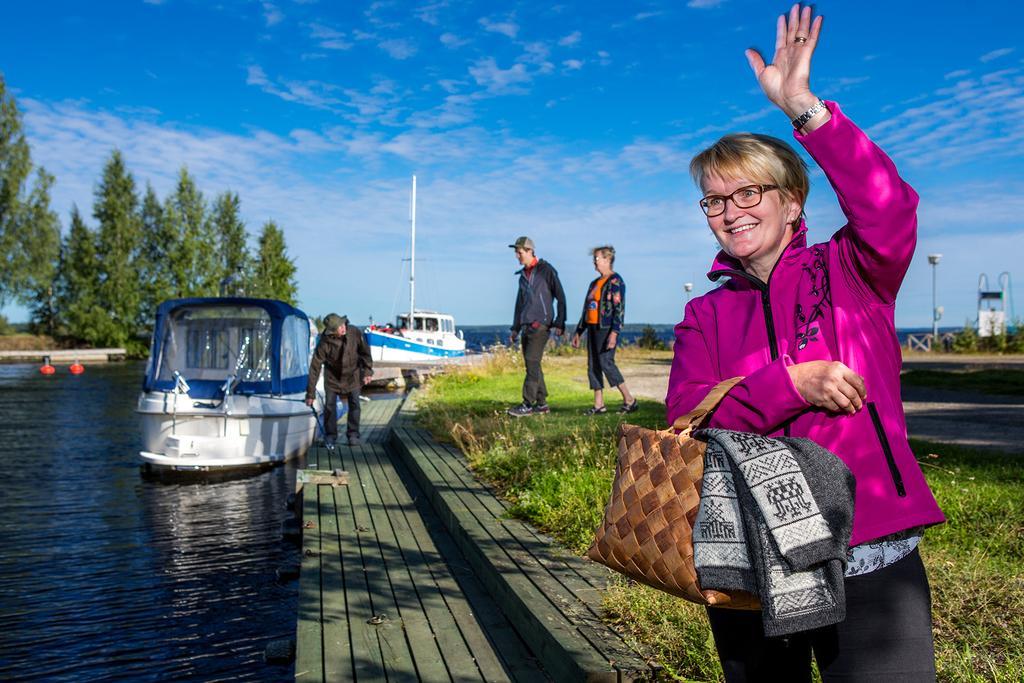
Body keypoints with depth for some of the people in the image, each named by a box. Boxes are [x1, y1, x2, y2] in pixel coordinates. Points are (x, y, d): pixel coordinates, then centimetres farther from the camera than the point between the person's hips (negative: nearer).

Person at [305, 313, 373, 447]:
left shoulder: (355, 332, -25)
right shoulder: (324, 342, -29)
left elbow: (365, 351, -6)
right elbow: (315, 367, -24)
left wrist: (367, 371, -5)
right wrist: (310, 393, -23)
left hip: (352, 374, 2)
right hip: (332, 376, -1)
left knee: (354, 404, 2)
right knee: (329, 405, -2)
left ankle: (353, 434, 15)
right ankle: (330, 436, 15)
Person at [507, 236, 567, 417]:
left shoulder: (546, 270, -5)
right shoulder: (523, 275, 18)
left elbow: (560, 297, -5)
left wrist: (560, 323, -10)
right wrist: (515, 329, 21)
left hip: (541, 324, -8)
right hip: (527, 325, 8)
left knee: (532, 362, -14)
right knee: (532, 364, 7)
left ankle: (528, 404, -15)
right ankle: (542, 404, 13)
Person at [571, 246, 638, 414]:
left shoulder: (615, 281, -6)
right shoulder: (595, 283, 20)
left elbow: (619, 308, -15)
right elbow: (586, 309, 23)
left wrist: (614, 333, -24)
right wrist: (578, 332, 21)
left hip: (606, 329, -9)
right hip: (593, 328, 9)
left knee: (606, 362, -15)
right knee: (592, 365, 5)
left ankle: (629, 400, -6)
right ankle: (599, 405, 9)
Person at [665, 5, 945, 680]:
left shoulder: (848, 272, 2)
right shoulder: (706, 315, 7)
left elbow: (891, 207, -20)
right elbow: (686, 412, -7)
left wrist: (805, 108, -24)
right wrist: (792, 383, -19)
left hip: (871, 560, -2)